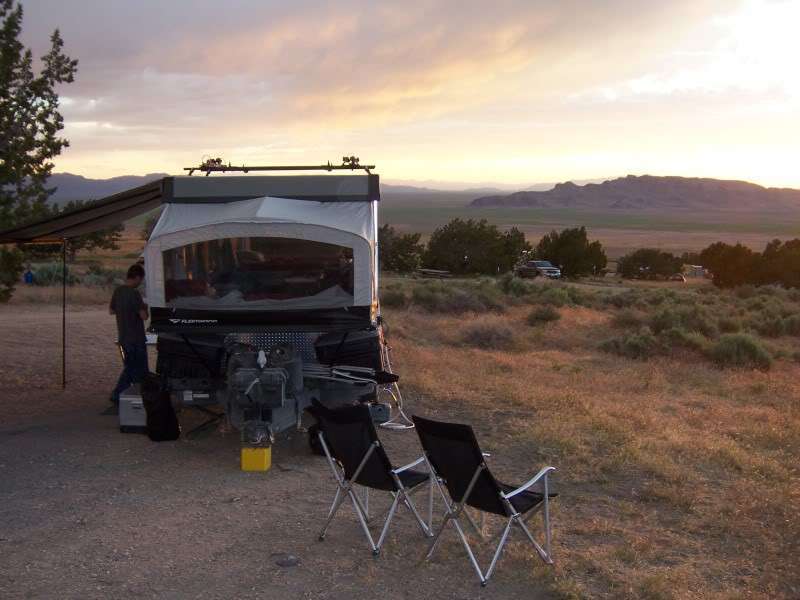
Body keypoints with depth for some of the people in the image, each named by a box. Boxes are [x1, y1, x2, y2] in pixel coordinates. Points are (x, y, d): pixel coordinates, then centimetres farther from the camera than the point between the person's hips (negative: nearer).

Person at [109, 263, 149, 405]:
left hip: (123, 338, 8)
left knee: (129, 367, 19)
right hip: (136, 339, -8)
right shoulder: (134, 293, -20)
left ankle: (117, 395, 14)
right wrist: (144, 307, -2)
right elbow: (144, 316, -21)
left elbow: (111, 311, 16)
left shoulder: (118, 291, 4)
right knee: (140, 371, 5)